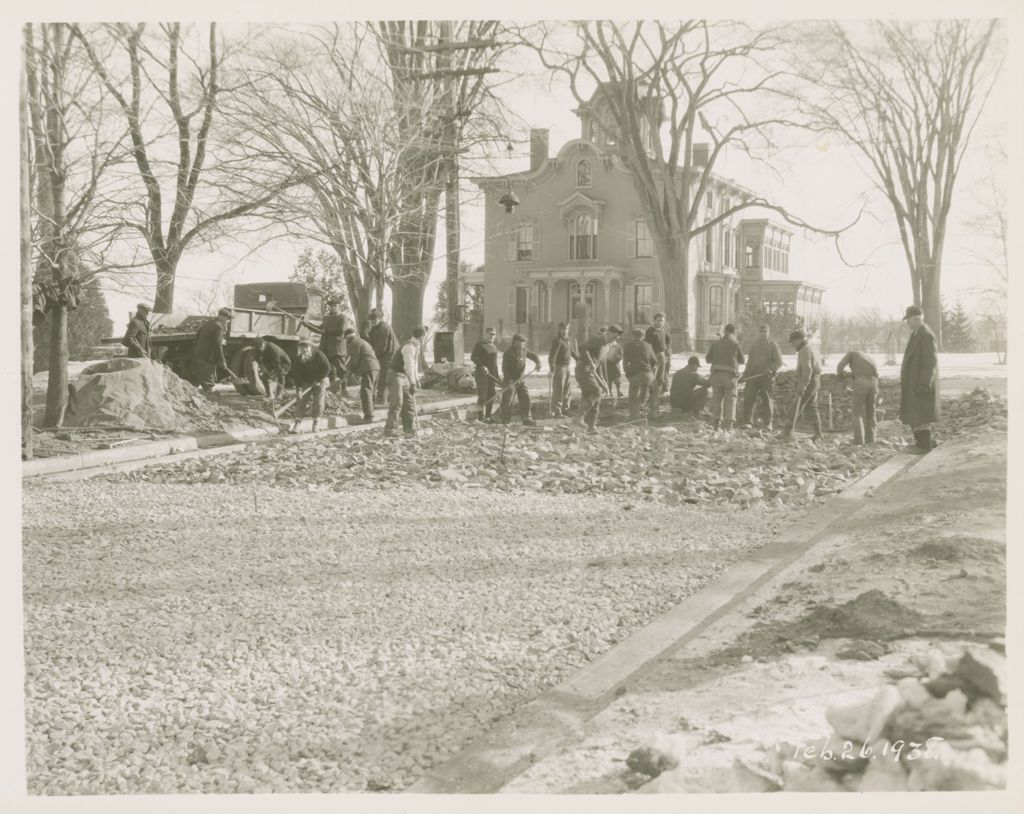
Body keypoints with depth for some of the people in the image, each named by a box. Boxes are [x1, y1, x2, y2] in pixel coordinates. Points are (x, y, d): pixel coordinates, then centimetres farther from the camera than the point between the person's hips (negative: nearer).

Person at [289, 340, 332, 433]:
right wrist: (299, 388, -19)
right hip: (306, 382, 2)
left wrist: (318, 380, -15)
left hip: (320, 381, -2)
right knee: (302, 401, -4)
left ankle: (315, 425, 1)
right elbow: (297, 374, -10)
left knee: (318, 402, -7)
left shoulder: (319, 355, -18)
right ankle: (296, 425, -5)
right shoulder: (299, 360, -11)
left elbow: (327, 368, -13)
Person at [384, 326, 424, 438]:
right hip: (396, 375, -9)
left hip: (405, 377, 9)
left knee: (409, 403, 5)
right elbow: (409, 366, -31)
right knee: (396, 403, -14)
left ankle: (410, 430, 8)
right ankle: (389, 430, -11)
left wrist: (416, 380, 21)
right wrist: (413, 383, -36)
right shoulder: (409, 347, -22)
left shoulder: (415, 346, 10)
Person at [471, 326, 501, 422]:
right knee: (482, 395, -9)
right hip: (481, 374, -7)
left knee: (492, 396, 6)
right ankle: (481, 417, -7)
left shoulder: (494, 346, 17)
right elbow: (473, 357, -12)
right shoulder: (479, 345, -4)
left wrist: (497, 376, 19)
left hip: (492, 374, 7)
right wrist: (482, 366, -24)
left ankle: (488, 416, 13)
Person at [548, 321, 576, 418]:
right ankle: (556, 412, -6)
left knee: (566, 390, 16)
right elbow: (552, 355, -25)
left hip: (566, 367, 9)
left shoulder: (566, 340, 12)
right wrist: (552, 369, -35)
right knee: (558, 390, -9)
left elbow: (570, 350, 29)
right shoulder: (557, 341, -17)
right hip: (559, 367, -9)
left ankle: (564, 409, 26)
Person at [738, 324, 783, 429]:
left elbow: (779, 362, -4)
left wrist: (771, 369, -21)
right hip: (753, 376, 4)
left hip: (767, 376, -4)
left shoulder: (773, 345, 4)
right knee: (749, 398, -4)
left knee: (768, 399, -2)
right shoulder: (754, 346, 18)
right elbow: (749, 363, 23)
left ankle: (768, 423, 4)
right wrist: (744, 376, 17)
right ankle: (747, 422, -1)